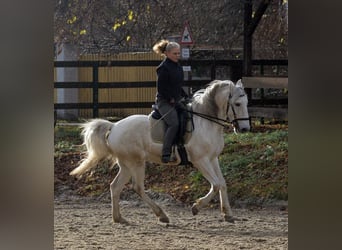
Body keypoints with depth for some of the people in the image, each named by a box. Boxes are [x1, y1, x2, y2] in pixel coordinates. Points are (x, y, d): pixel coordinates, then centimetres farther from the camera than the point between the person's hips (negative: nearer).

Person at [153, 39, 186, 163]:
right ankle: (165, 155, -29)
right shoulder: (163, 68, -12)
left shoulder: (178, 67, 15)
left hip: (176, 101, 9)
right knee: (174, 124, -26)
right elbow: (161, 88, -15)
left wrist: (184, 96, 10)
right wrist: (171, 99, -15)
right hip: (164, 102, -9)